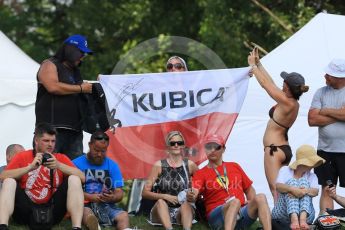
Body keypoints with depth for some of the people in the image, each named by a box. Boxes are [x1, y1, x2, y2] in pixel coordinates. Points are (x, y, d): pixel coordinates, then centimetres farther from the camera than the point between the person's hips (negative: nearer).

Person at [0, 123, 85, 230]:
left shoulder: (61, 158, 11)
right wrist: (30, 167, -17)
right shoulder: (22, 157, 8)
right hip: (27, 212, -1)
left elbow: (82, 177, -3)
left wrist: (59, 165, -15)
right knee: (9, 181, -21)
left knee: (74, 179, -13)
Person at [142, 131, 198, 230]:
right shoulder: (159, 165, 1)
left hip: (182, 211, 0)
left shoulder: (189, 165, 4)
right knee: (161, 202, -31)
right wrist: (165, 196, -16)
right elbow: (145, 192, -1)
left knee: (186, 204, -30)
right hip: (162, 213, 0)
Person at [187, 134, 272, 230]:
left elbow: (249, 189, 27)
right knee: (235, 202, -36)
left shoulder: (235, 167, 24)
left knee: (260, 198, -25)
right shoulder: (201, 174, 11)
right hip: (217, 216, -4)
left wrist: (252, 203, 5)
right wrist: (190, 196, -34)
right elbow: (194, 193, -8)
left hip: (242, 212, 4)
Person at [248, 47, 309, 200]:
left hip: (274, 150, -9)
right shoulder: (293, 103, 7)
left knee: (276, 191, -11)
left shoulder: (286, 102, -18)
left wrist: (253, 65, 1)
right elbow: (271, 84, 16)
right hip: (285, 148, 9)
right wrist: (258, 64, 21)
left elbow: (265, 84, -11)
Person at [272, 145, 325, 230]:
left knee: (304, 181, -17)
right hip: (282, 214, -1)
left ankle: (303, 218, -46)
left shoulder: (312, 176, 10)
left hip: (306, 213, 1)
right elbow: (278, 186, -15)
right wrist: (292, 189, -36)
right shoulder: (285, 170, 5)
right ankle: (294, 219, -50)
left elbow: (315, 192, -12)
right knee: (291, 182, -21)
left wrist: (305, 191, -35)